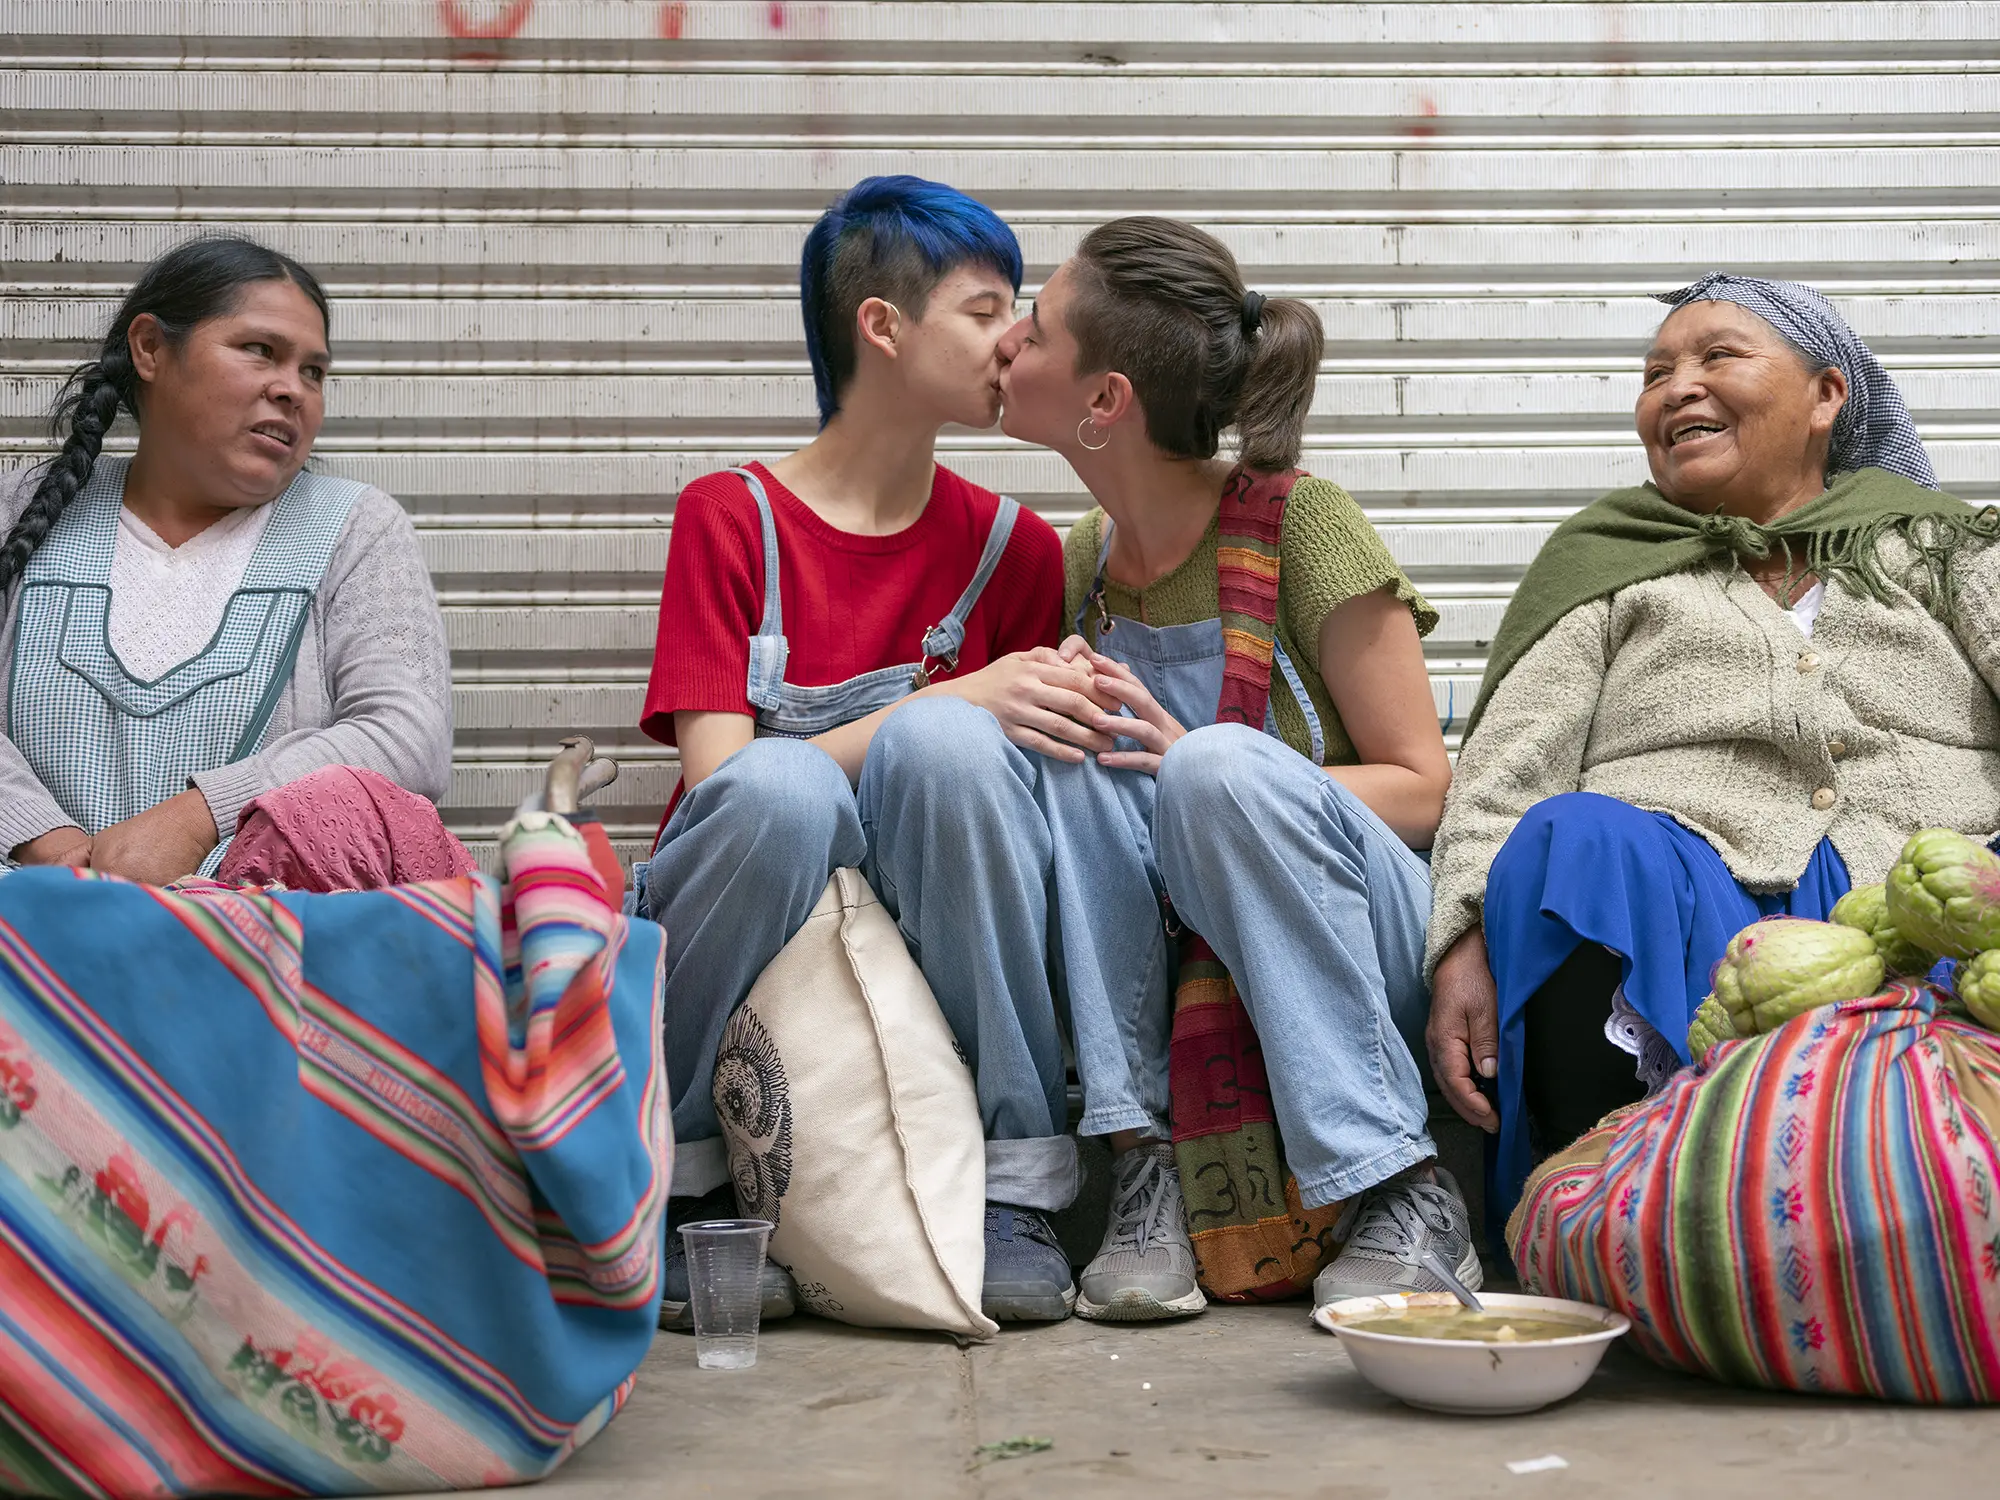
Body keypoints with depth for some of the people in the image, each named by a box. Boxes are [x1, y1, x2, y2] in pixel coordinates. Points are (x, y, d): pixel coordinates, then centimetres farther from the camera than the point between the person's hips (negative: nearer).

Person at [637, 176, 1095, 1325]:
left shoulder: (1011, 547, 6)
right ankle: (669, 1188, -13)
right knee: (781, 782, -34)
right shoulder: (732, 517, -2)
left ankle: (1016, 1193, -19)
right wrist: (963, 699, -23)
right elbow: (718, 776, -14)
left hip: (910, 936, 2)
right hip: (724, 942, -2)